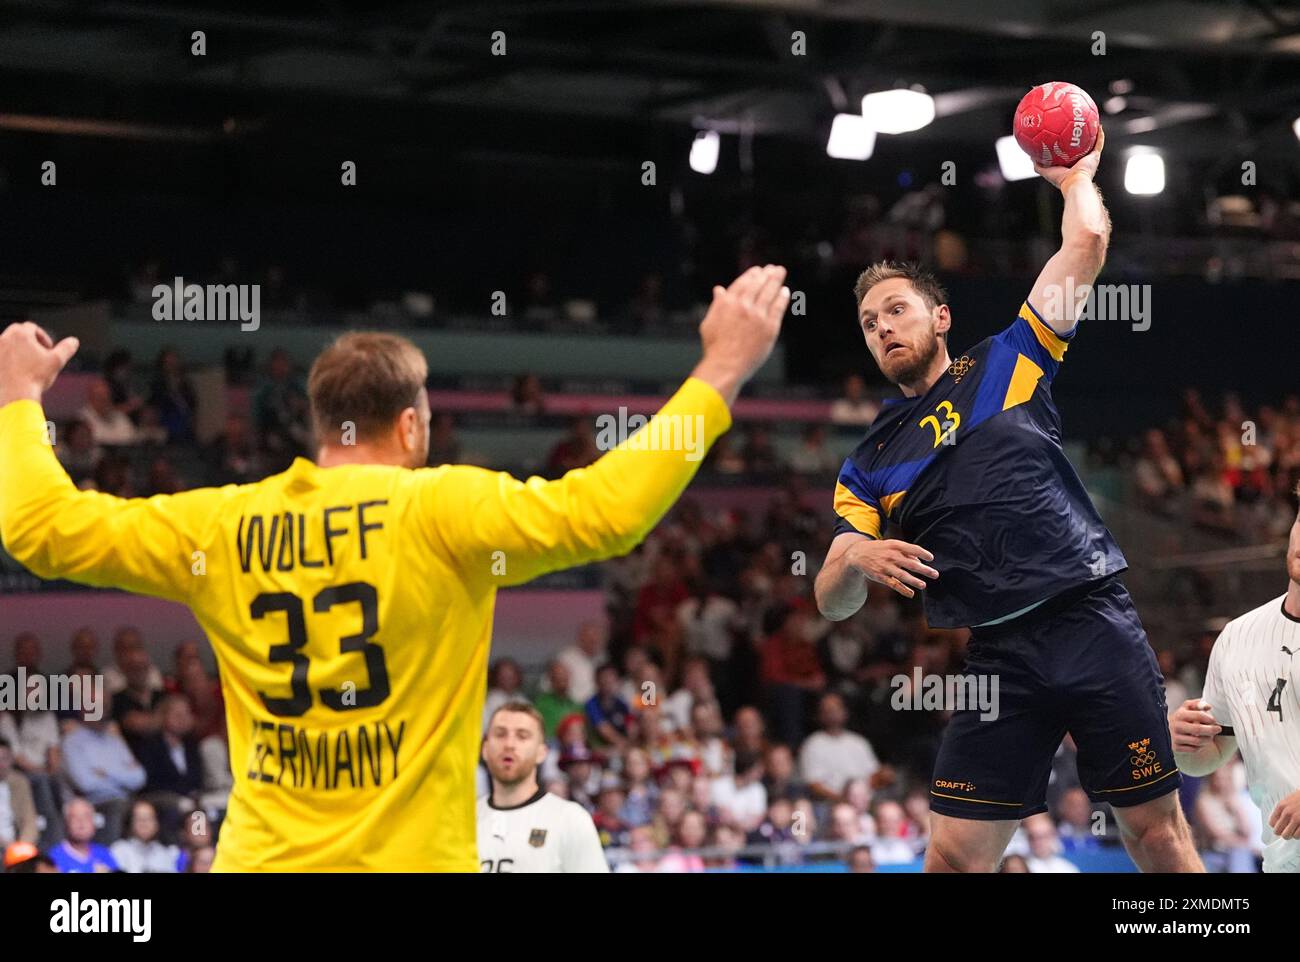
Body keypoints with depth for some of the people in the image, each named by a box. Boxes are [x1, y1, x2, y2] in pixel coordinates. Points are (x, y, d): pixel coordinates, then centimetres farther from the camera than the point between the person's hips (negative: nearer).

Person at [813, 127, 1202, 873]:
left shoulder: (1005, 366, 10)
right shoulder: (868, 466, 16)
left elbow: (1087, 243, 4)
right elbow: (831, 603, 11)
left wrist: (1076, 177, 21)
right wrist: (856, 560, -10)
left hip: (1092, 624, -2)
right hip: (1000, 660, 2)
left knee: (1157, 832, -1)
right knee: (955, 856, -3)